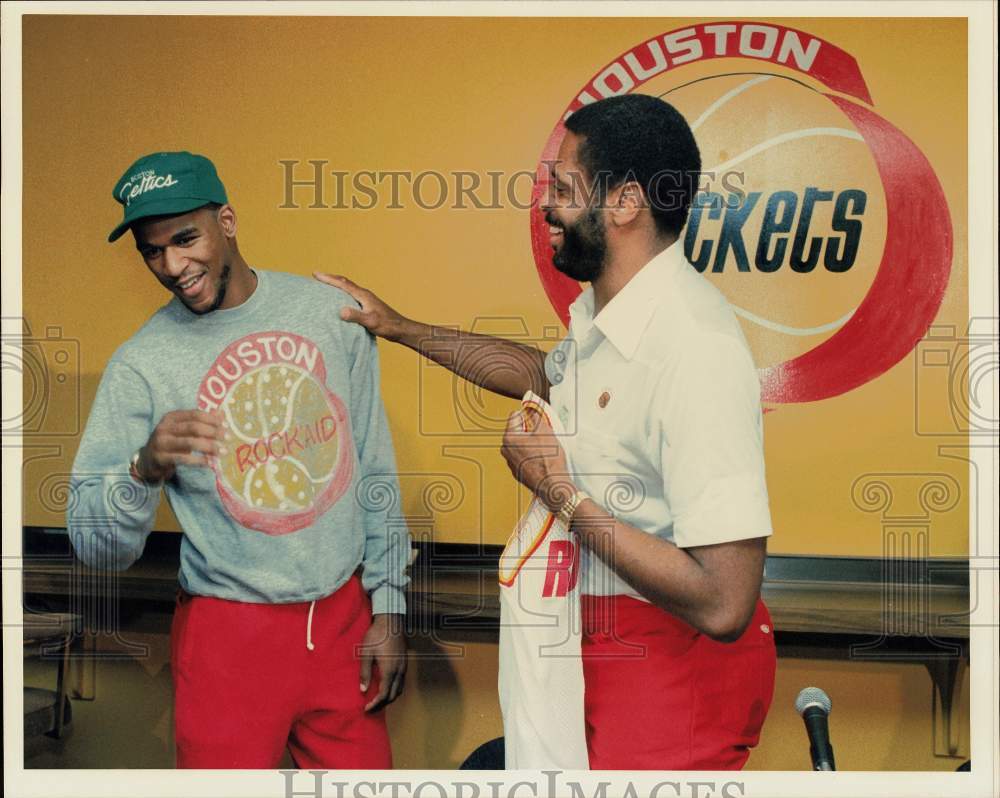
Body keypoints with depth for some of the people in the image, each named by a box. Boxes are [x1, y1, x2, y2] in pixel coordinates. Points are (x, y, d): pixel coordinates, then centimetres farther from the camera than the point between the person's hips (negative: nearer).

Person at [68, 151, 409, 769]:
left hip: (345, 618, 3)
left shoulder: (329, 312, -2)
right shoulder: (143, 363, -10)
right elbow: (97, 546, -10)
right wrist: (145, 469, -30)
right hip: (230, 632, -2)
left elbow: (375, 471, 5)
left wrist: (388, 606, 4)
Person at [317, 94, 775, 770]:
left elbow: (723, 605, -31)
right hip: (597, 636, 9)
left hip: (675, 659, -8)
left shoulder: (696, 348, -28)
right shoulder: (602, 305, 2)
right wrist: (400, 328, 26)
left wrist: (564, 494, -21)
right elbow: (549, 374, 28)